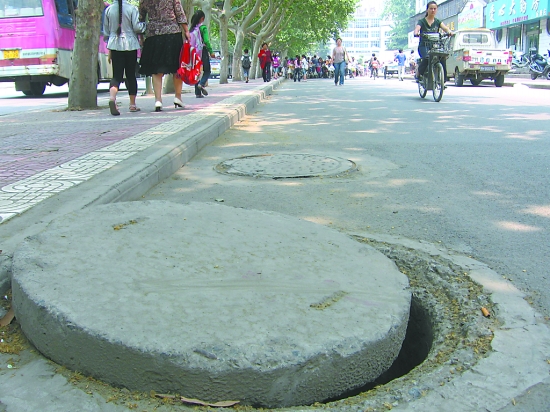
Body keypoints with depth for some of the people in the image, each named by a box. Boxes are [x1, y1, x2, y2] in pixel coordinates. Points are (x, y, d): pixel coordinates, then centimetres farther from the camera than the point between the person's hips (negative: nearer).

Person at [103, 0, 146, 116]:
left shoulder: (109, 10, 6)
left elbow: (106, 31, 12)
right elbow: (137, 27, -11)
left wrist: (109, 52, 21)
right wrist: (144, 25, 12)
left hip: (114, 46, 2)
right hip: (130, 45, -2)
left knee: (117, 75, 0)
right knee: (131, 75, 10)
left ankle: (112, 97, -27)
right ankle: (132, 104, 15)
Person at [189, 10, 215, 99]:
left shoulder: (192, 28, 8)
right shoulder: (203, 27, -8)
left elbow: (189, 41, 7)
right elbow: (206, 41, -14)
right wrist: (211, 51, -11)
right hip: (203, 51, -5)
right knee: (207, 71, 7)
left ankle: (198, 93, 5)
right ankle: (202, 84, -20)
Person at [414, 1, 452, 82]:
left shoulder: (438, 21, 15)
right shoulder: (422, 21, 7)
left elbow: (445, 28, -3)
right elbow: (417, 28, -13)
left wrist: (449, 31, -26)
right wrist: (416, 33, -37)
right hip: (424, 46, -3)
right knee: (427, 58, -35)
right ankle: (419, 74, -12)